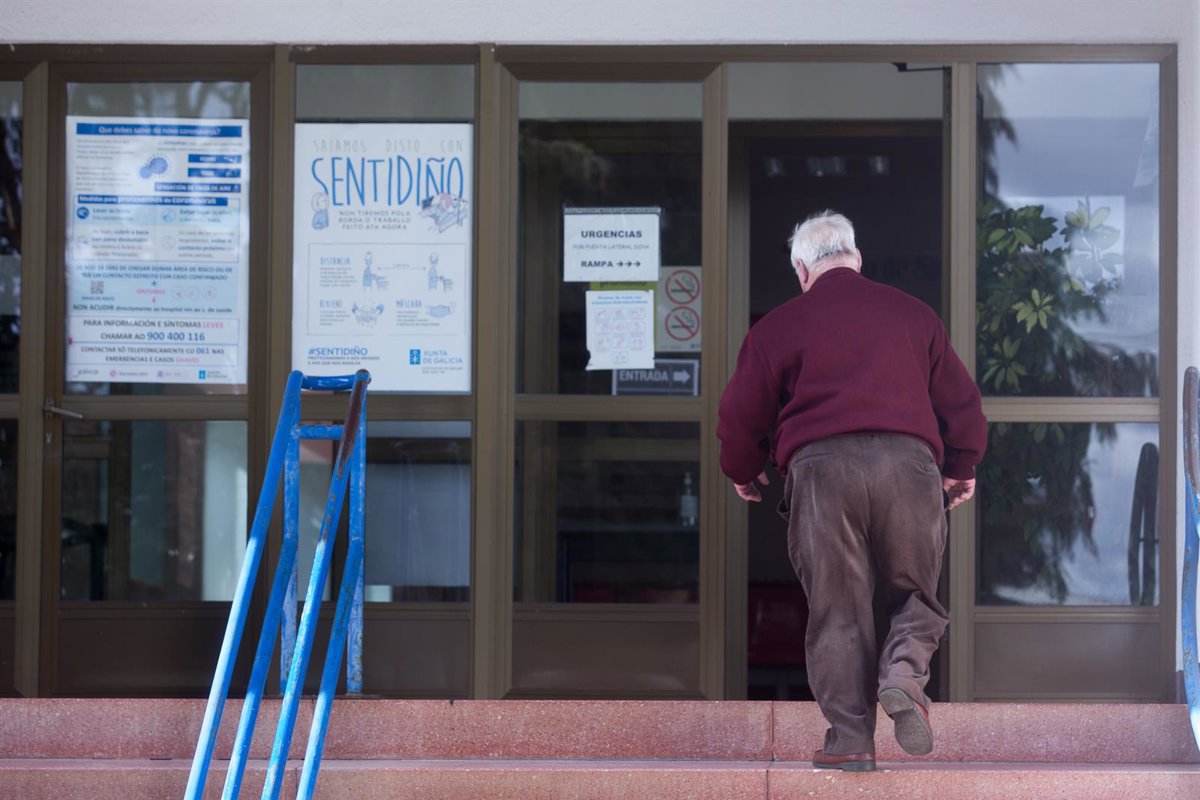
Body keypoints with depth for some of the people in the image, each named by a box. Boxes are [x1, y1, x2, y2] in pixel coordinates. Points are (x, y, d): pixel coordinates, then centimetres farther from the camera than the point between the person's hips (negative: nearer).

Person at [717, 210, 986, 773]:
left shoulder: (778, 326, 11)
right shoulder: (913, 314, 19)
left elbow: (741, 414, 12)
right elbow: (960, 399, 22)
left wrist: (743, 472, 31)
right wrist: (961, 466, 38)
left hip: (820, 466, -1)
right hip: (907, 459, 1)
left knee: (836, 606, 3)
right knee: (914, 590, 14)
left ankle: (850, 737, 1)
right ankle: (905, 670, -15)